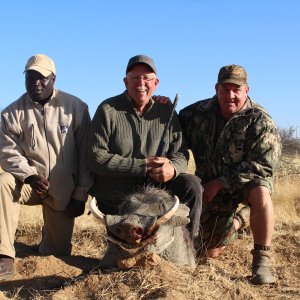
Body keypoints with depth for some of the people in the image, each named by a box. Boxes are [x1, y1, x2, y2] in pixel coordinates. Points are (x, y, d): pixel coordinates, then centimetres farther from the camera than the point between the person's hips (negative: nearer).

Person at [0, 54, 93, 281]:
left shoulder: (75, 107, -5)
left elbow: (86, 153, -3)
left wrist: (81, 194, -5)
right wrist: (30, 176, -27)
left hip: (64, 189, 0)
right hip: (28, 182, 0)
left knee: (58, 254, 4)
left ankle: (51, 234, 43)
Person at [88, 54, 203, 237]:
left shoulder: (166, 110, 2)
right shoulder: (108, 110, -9)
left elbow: (180, 152, 1)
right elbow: (97, 158, -17)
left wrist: (172, 169, -25)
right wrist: (144, 165, -22)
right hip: (115, 201, -2)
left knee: (192, 185, -19)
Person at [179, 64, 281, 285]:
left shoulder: (260, 120, -20)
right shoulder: (200, 113, -9)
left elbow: (263, 165, -24)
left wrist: (220, 183, -26)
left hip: (249, 179, -4)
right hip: (212, 187, 4)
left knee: (260, 192, -41)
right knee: (212, 251, 9)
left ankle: (261, 260, -27)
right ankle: (239, 220, 40)